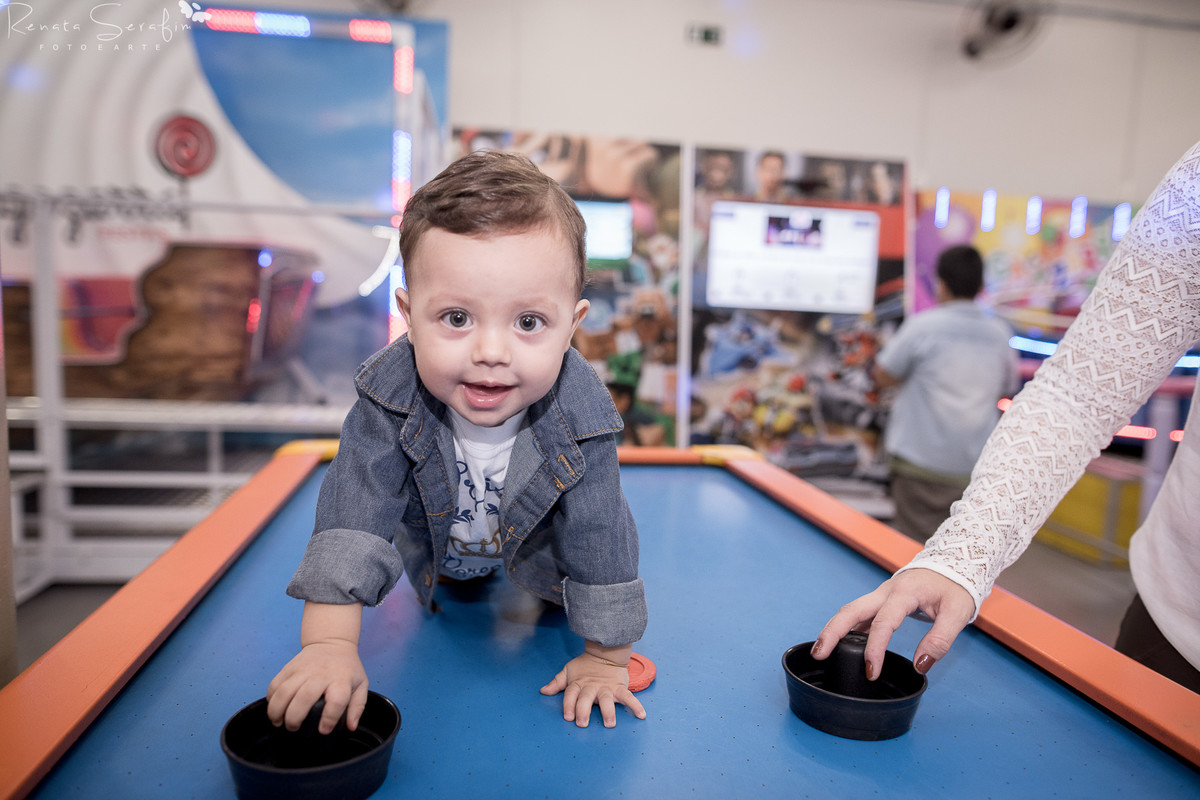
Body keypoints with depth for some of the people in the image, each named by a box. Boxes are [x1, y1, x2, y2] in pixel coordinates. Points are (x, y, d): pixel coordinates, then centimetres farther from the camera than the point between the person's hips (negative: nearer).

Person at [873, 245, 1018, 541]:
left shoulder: (922, 325, -9)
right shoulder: (1000, 333, 6)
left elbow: (882, 376, -2)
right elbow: (1006, 390, 18)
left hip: (922, 464, -4)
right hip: (979, 468, 5)